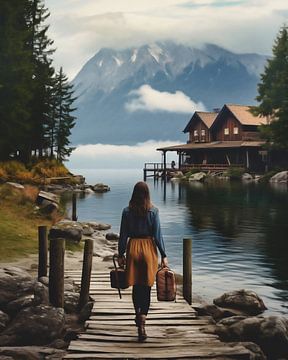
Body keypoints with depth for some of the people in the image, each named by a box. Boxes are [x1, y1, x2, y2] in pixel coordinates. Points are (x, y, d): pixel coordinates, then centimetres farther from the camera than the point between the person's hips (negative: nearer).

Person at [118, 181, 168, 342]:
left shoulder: (127, 211, -2)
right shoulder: (153, 211, -6)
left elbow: (123, 235, 1)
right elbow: (157, 235, -5)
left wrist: (121, 254, 10)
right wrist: (163, 255, 1)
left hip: (133, 247, 1)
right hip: (149, 248, -1)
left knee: (136, 285, 17)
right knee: (146, 286, 2)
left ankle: (139, 315, 29)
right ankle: (142, 322, -7)